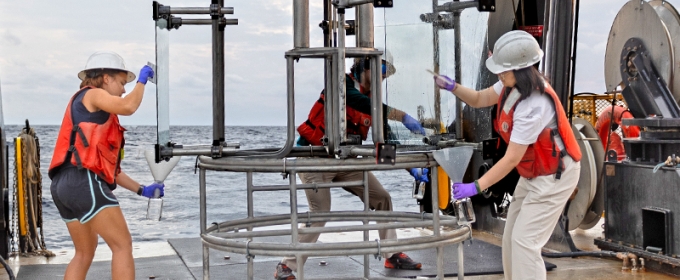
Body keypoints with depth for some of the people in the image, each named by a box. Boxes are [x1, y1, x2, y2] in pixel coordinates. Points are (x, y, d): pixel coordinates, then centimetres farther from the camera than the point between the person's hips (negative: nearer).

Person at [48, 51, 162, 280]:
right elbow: (128, 107, -16)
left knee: (85, 252, 20)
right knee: (123, 245, -7)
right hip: (83, 182, -10)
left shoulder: (98, 117, 30)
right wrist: (142, 80, 2)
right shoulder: (91, 94, 4)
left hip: (64, 185, 10)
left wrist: (141, 189, 24)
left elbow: (107, 165, 29)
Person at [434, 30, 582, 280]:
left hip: (554, 176, -9)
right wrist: (453, 87, -11)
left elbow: (512, 159, -31)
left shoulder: (533, 107, -32)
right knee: (511, 236, 12)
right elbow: (479, 100, 8)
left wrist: (475, 187, -32)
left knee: (524, 241, -10)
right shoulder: (515, 84, -6)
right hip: (533, 173, 10)